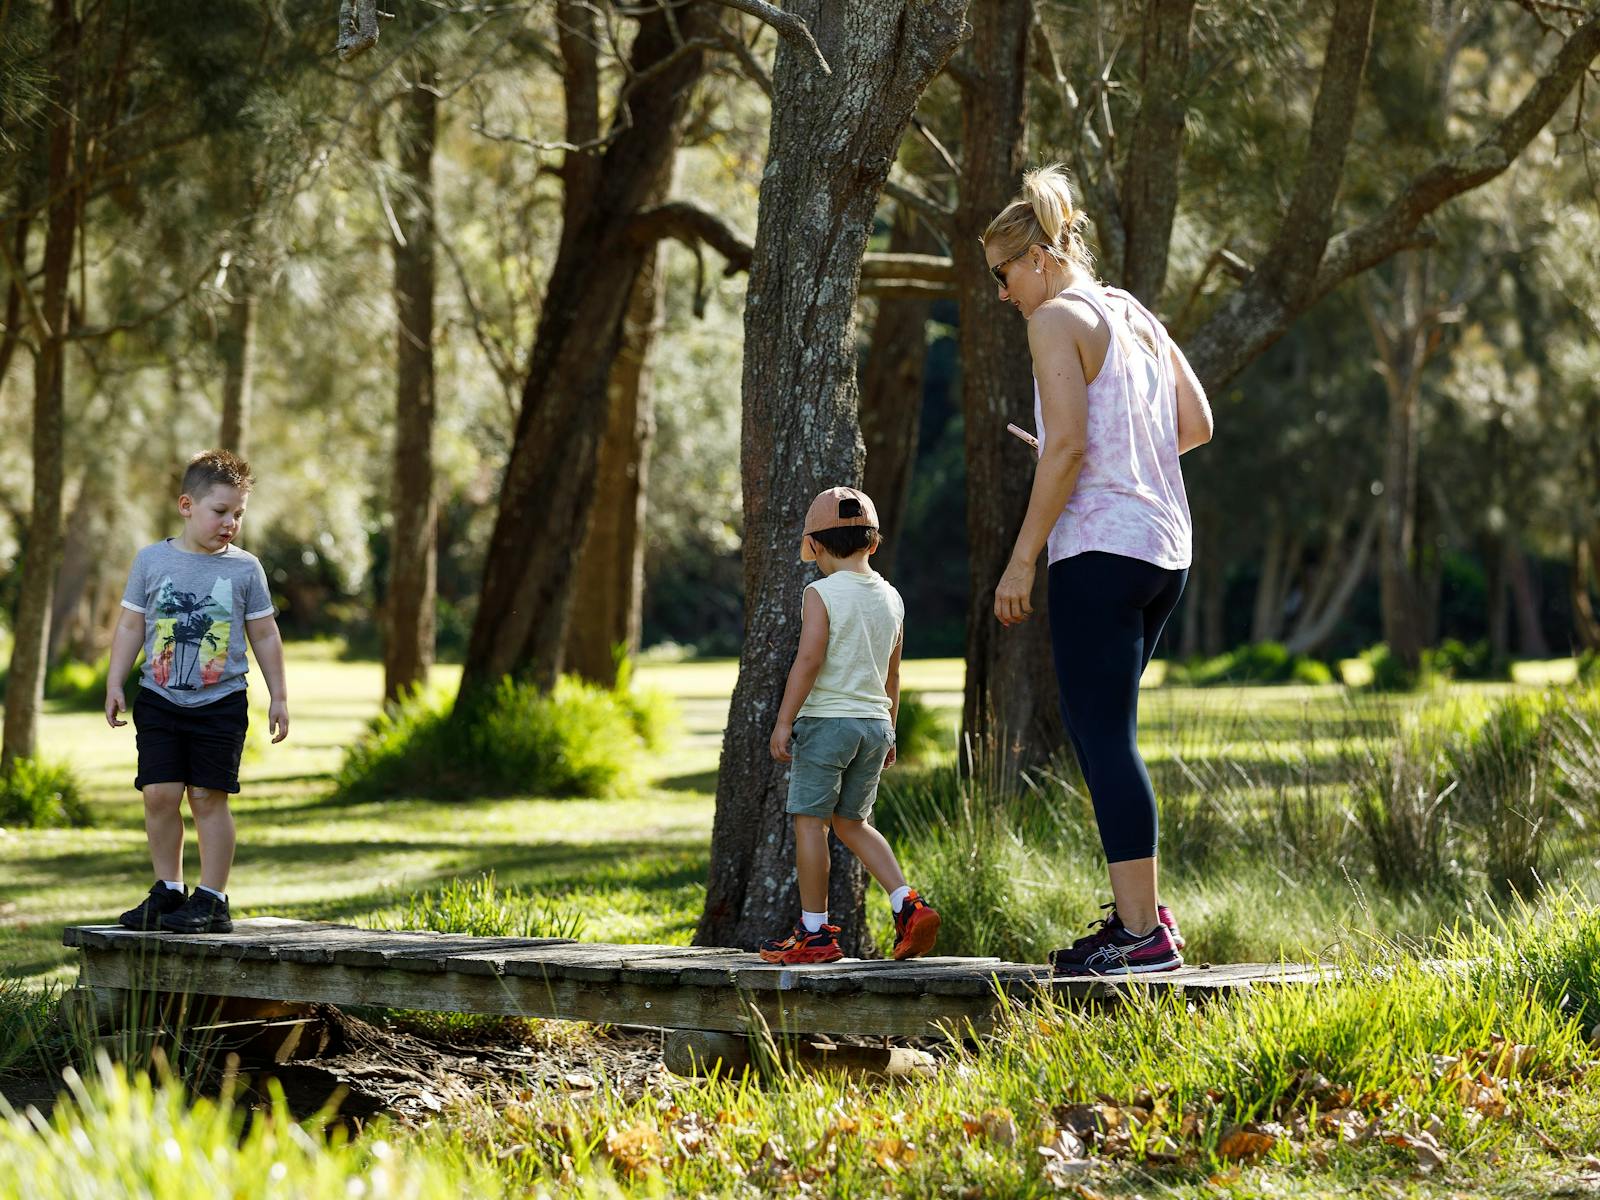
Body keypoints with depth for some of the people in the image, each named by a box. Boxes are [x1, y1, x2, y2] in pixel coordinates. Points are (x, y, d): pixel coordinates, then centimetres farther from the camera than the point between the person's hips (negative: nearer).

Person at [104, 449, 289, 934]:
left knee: (208, 796, -3)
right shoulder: (152, 561, 3)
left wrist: (279, 696, 7)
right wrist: (115, 685, 3)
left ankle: (212, 900, 3)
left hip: (221, 703, -1)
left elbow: (265, 635, 8)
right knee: (159, 793, -4)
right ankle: (168, 890, 10)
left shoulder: (245, 568, 1)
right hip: (160, 700, 1)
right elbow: (130, 625, 8)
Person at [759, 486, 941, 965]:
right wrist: (887, 731, 25)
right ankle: (908, 905, 2)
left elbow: (809, 660, -17)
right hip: (874, 722, 7)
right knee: (851, 822, 17)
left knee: (809, 820, 1)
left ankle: (815, 932, 2)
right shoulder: (890, 598, 11)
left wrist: (783, 721, -13)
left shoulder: (821, 593, -9)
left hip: (826, 719, -7)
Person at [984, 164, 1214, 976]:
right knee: (1091, 725, 17)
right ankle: (1137, 908, 16)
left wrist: (1022, 559, -14)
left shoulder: (1057, 319, -7)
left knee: (1105, 736, -7)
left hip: (1102, 546, -9)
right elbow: (1196, 424, 16)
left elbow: (1066, 443, -16)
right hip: (1165, 547, 9)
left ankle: (1143, 932, -9)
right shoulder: (1138, 317, 18)